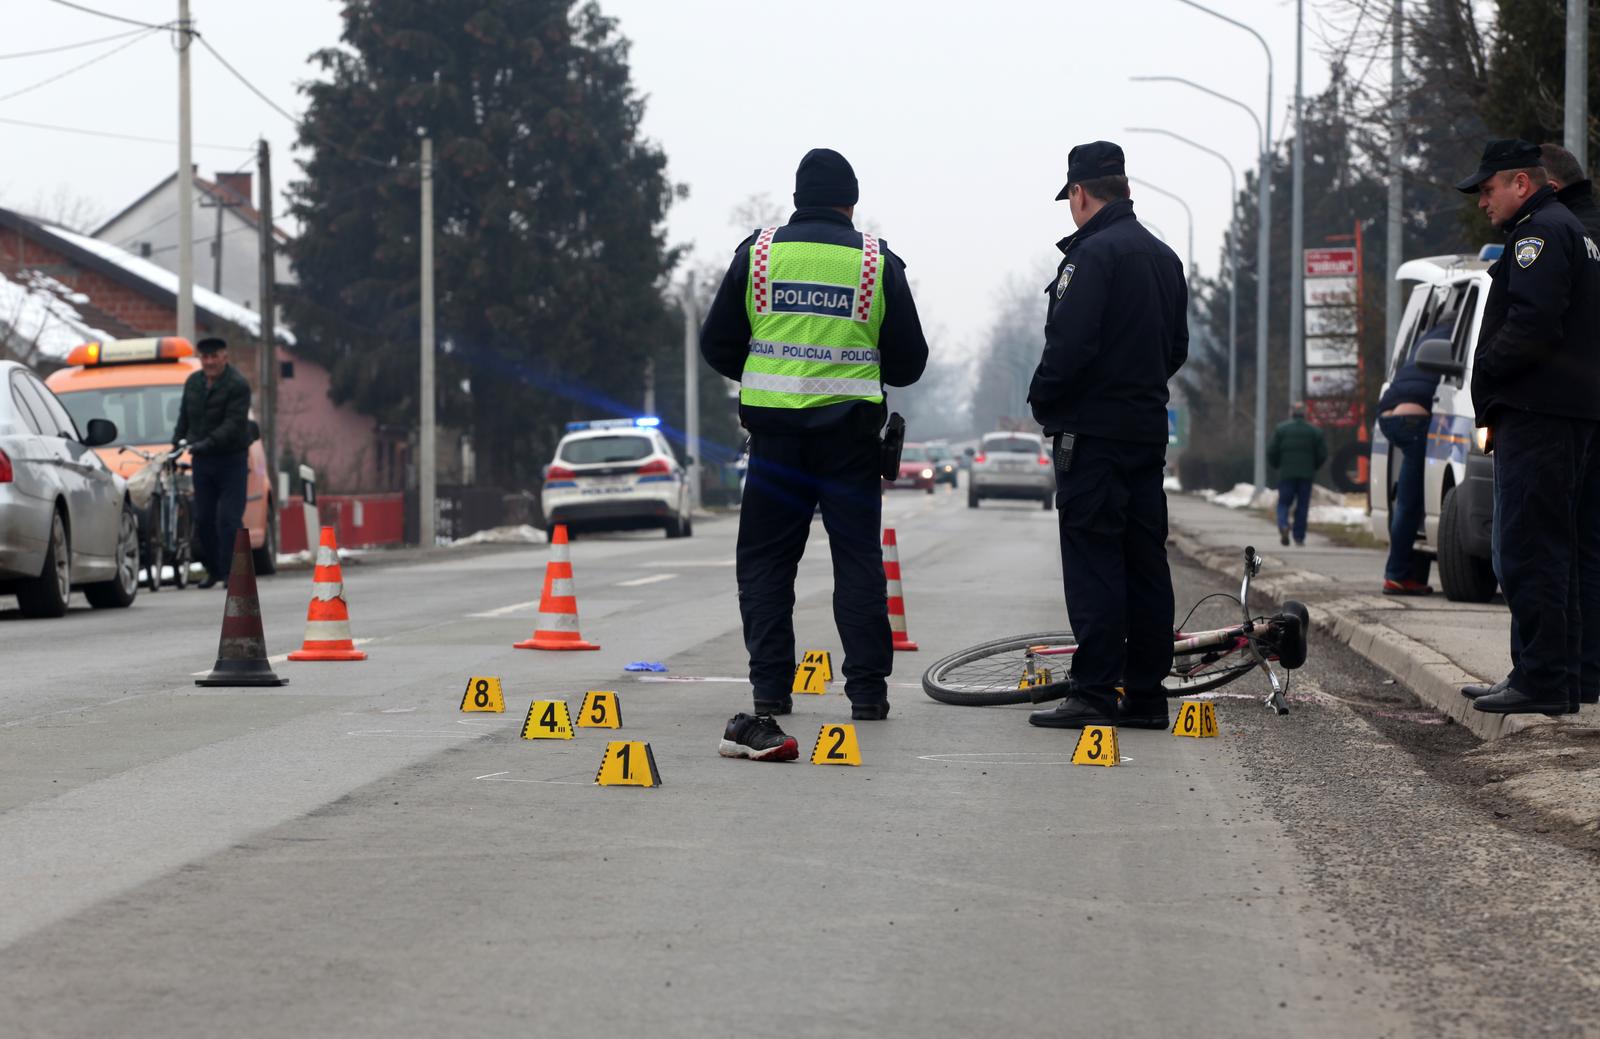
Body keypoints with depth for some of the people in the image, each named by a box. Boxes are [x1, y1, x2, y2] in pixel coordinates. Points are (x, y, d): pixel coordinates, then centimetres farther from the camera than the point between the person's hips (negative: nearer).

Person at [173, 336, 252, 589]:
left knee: (228, 519, -10)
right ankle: (213, 570, 18)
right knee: (203, 520, 6)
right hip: (202, 462, 6)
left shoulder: (237, 385, -11)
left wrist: (205, 444, -30)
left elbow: (233, 424, -21)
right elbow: (184, 417, 21)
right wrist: (176, 445, 11)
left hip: (231, 461, -6)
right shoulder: (193, 383, 11)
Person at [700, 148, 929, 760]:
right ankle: (868, 692, 4)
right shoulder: (878, 262, 0)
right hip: (851, 430, 0)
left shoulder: (757, 253, 1)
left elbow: (717, 347, 4)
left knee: (765, 560, 8)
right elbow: (908, 361, 3)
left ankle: (769, 688, 1)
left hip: (775, 429, 0)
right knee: (858, 559, 6)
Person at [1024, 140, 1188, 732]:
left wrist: (1042, 401, -6)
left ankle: (1094, 693, -9)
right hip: (1148, 428, 8)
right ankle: (1145, 693, 12)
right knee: (1144, 561, 9)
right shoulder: (1163, 257, 15)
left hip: (1092, 432, -8)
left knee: (1092, 561, -7)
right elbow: (1177, 346, 19)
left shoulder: (1092, 255, -14)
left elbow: (1070, 345, -21)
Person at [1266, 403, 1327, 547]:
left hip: (1286, 474, -1)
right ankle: (1299, 537, 5)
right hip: (1306, 474, 1)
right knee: (1302, 506, 7)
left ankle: (1283, 525, -21)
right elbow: (1322, 454, 3)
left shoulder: (1281, 429, -1)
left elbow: (1272, 451, -4)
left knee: (1284, 503, 5)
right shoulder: (1314, 431, 4)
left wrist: (1275, 465, 14)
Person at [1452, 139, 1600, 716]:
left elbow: (1532, 324, -22)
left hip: (1538, 416, -11)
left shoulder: (1539, 234, -9)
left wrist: (1486, 377, -10)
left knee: (1529, 548, -11)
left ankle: (1540, 680, -13)